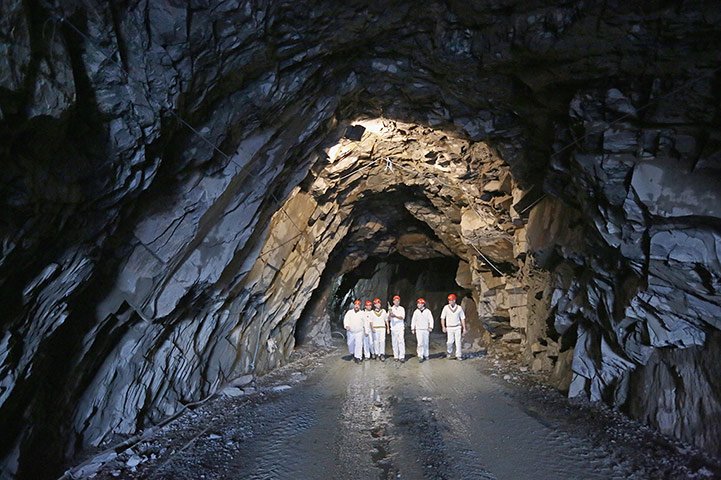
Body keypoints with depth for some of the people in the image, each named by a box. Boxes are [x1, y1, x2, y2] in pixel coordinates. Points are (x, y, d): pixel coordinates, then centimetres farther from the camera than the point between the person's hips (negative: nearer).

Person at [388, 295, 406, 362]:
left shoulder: (402, 309, 9)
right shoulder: (391, 309, 11)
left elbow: (402, 317, -7)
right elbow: (388, 319, 3)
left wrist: (395, 316, -23)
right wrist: (390, 314, -17)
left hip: (401, 327, -1)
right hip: (393, 328, 1)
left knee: (401, 341, -11)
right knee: (394, 342, 1)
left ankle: (402, 357, -13)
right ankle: (396, 356, 7)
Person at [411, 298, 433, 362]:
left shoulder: (427, 311, 1)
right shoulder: (416, 312, 6)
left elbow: (431, 319, 0)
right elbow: (413, 320, 11)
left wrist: (430, 327, -11)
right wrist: (412, 328, 7)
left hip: (426, 330, 0)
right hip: (418, 330, 0)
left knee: (426, 343, 7)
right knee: (420, 343, -9)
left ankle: (425, 355, 22)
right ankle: (420, 356, -8)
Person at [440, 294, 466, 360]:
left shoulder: (459, 308, 1)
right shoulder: (446, 308, -2)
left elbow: (462, 318, 7)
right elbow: (442, 318, 0)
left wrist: (464, 328, 4)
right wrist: (443, 327, -9)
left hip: (457, 327, 1)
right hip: (449, 328, -1)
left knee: (458, 341, -4)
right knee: (450, 341, -6)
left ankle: (458, 355, 6)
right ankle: (449, 352, 22)